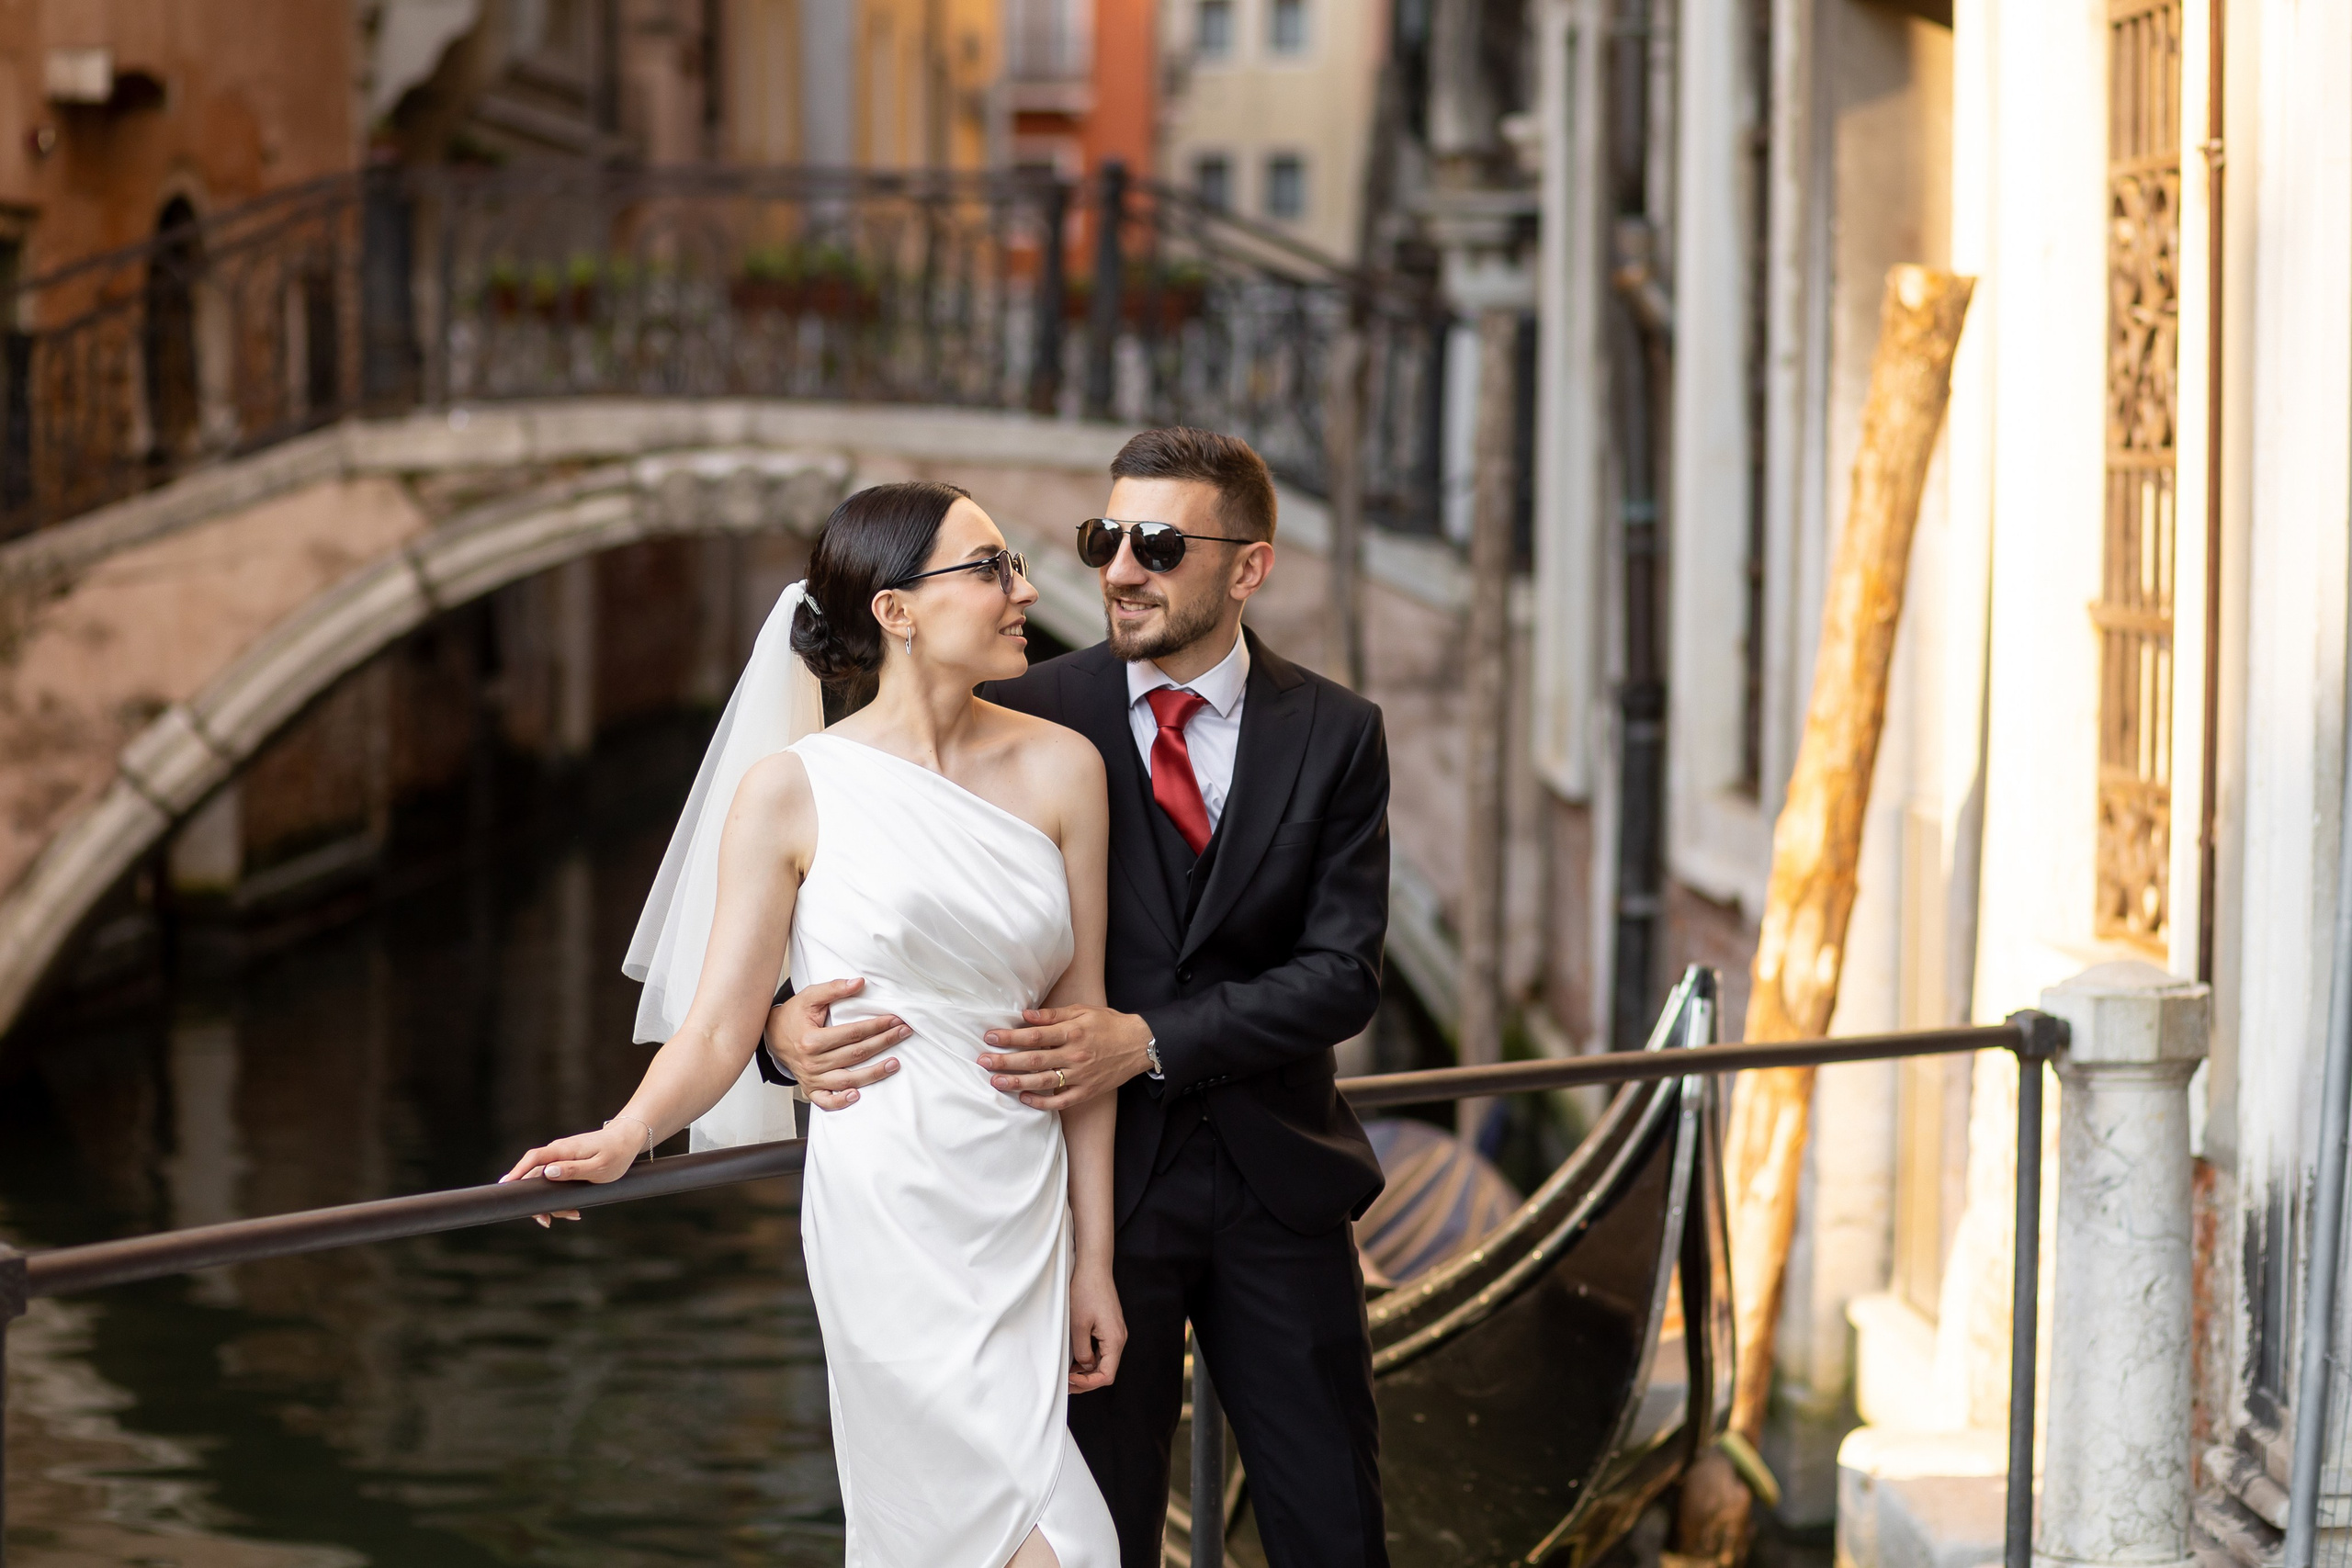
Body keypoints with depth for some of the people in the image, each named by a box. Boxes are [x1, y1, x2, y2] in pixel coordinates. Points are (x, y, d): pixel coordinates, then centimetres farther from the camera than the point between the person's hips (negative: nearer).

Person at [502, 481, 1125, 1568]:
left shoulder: (1059, 769, 5)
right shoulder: (794, 791, -4)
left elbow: (1082, 1020, 7)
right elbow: (720, 1027, -4)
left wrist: (1094, 1258, 5)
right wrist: (625, 1137, -24)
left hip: (1029, 1217, 4)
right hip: (892, 1220, -4)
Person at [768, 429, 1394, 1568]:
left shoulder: (1333, 734, -1)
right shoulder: (1032, 717, -4)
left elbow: (1342, 974, -8)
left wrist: (1148, 1042, -21)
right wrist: (786, 1015, -26)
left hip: (1277, 1179, 1)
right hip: (1099, 1176, -1)